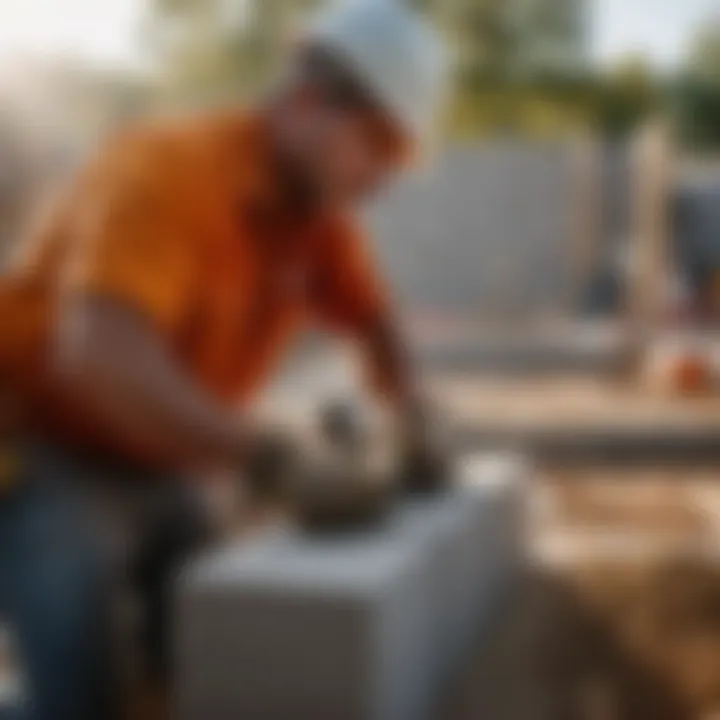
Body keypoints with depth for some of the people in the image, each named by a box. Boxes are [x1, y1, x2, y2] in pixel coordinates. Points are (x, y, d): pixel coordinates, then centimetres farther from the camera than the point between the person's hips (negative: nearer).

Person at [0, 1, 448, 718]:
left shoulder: (319, 208, -4)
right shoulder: (167, 170, -29)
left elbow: (373, 319, 12)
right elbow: (98, 357, -44)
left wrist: (414, 422, -7)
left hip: (143, 463, 8)